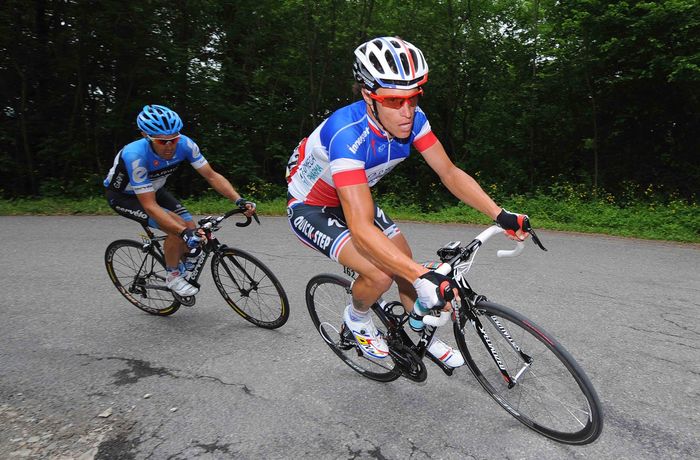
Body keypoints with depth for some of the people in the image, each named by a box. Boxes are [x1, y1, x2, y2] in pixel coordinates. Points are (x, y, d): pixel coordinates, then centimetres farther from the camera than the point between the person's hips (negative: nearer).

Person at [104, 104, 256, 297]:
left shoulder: (184, 144, -26)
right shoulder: (135, 155, -38)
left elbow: (212, 176, -20)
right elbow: (149, 205, -38)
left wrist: (239, 200, -34)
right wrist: (184, 232, -47)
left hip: (153, 189, 5)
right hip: (123, 196, -5)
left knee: (191, 227, -11)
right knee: (179, 228, -25)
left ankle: (176, 258, 20)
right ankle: (173, 275, -1)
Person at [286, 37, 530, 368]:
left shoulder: (412, 119, -18)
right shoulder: (348, 133, -39)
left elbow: (450, 173, -12)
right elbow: (361, 229, -45)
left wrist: (500, 215, -23)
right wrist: (424, 277, -51)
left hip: (352, 196, 7)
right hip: (309, 208, -6)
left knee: (404, 261, 4)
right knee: (380, 273, -24)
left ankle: (420, 334, 31)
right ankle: (357, 320, 10)